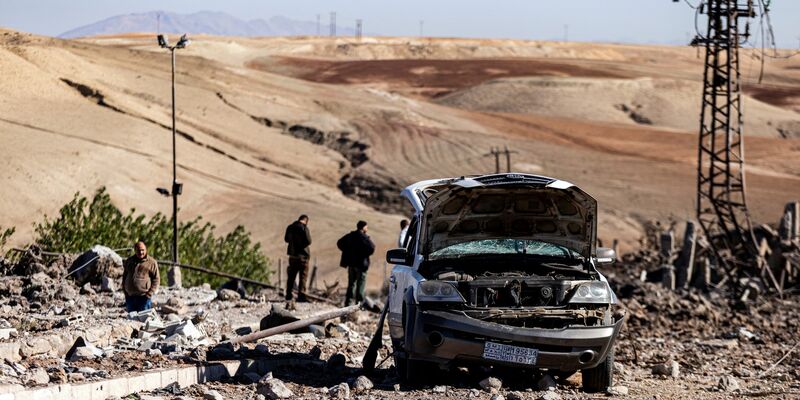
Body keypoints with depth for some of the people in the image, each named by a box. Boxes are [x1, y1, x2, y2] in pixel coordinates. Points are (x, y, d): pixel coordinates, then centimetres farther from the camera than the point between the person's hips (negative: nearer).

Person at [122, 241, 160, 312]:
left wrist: (150, 293, -10)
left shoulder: (151, 262, -1)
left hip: (144, 297, -4)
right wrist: (125, 292, 11)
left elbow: (156, 279, 0)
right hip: (130, 296, 4)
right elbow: (124, 276, 21)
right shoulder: (129, 261, 12)